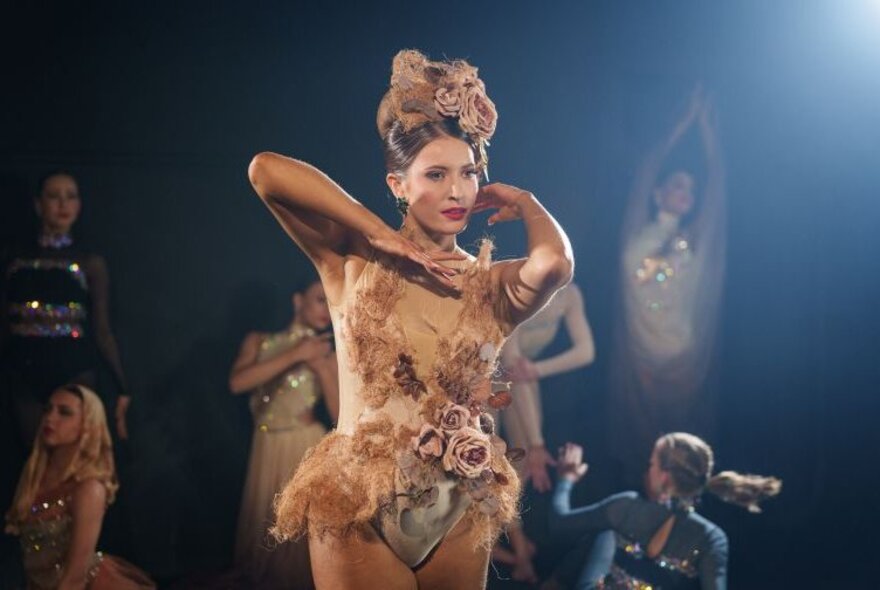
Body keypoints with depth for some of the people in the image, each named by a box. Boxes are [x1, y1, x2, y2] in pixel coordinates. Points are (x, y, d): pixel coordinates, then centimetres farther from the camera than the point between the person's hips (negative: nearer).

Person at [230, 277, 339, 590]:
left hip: (308, 448, -1)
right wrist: (294, 356, -17)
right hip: (267, 449, 1)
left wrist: (322, 368, -12)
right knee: (264, 526, 9)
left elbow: (341, 415, -3)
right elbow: (237, 383, -15)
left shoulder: (326, 355, 3)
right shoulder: (259, 342, 3)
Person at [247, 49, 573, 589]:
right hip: (358, 508, -2)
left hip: (457, 515, 3)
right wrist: (382, 235, -14)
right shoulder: (356, 263, -4)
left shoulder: (494, 286, -1)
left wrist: (523, 201, -4)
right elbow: (266, 170, -18)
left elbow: (555, 263, -25)